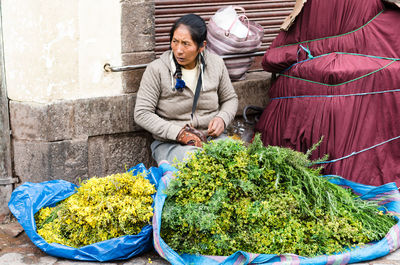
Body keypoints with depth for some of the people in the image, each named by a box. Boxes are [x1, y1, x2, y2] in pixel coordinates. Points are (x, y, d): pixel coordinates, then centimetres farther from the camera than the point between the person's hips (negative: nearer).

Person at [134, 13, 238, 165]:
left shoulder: (216, 63, 3)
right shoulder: (156, 70, -9)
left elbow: (230, 99, 17)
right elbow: (142, 114, -10)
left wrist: (222, 118, -6)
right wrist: (179, 133, -18)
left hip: (212, 137, 4)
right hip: (170, 144, -4)